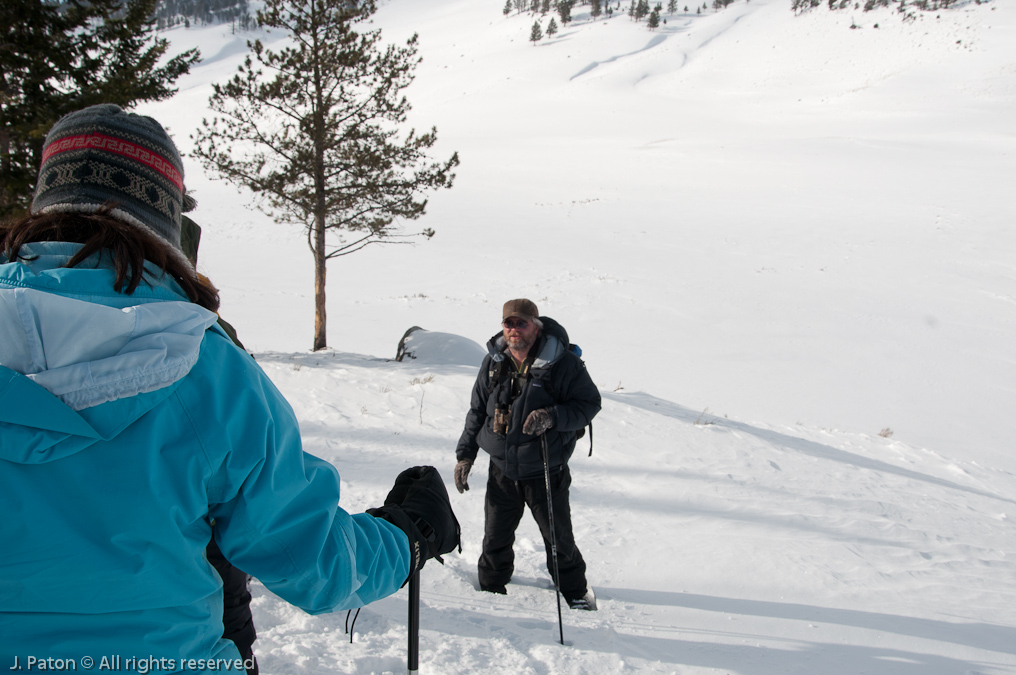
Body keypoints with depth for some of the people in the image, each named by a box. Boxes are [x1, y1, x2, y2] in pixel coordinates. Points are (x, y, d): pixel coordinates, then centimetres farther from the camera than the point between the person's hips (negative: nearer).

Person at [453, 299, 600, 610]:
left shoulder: (563, 363, -14)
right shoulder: (493, 362, 1)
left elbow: (589, 403, -9)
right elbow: (478, 410, 11)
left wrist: (552, 417, -25)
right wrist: (465, 453, 11)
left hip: (546, 472, -3)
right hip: (502, 470, 4)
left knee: (559, 538, 8)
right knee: (495, 537, 13)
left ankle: (575, 590, 33)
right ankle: (490, 587, 38)